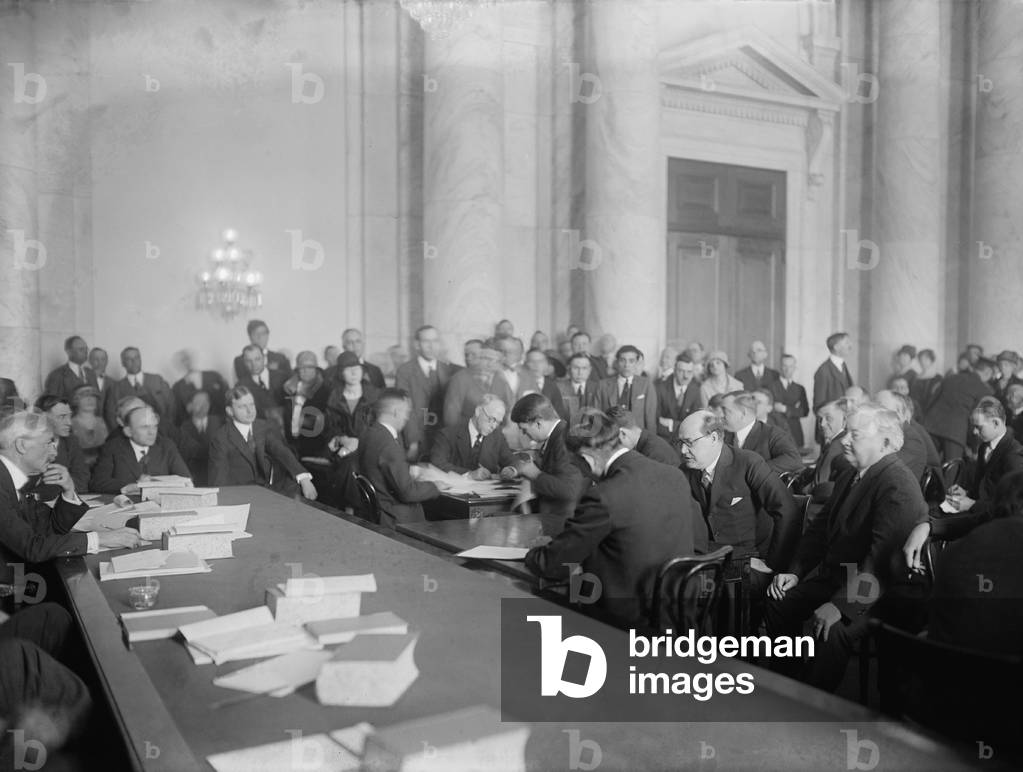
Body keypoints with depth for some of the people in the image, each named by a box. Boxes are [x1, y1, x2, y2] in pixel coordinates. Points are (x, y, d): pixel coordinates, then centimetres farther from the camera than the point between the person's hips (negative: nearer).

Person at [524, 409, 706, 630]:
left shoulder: (603, 498, -23)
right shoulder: (675, 476, -3)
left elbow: (551, 565, -14)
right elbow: (699, 537, 12)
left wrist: (533, 555, 8)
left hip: (633, 615, -7)